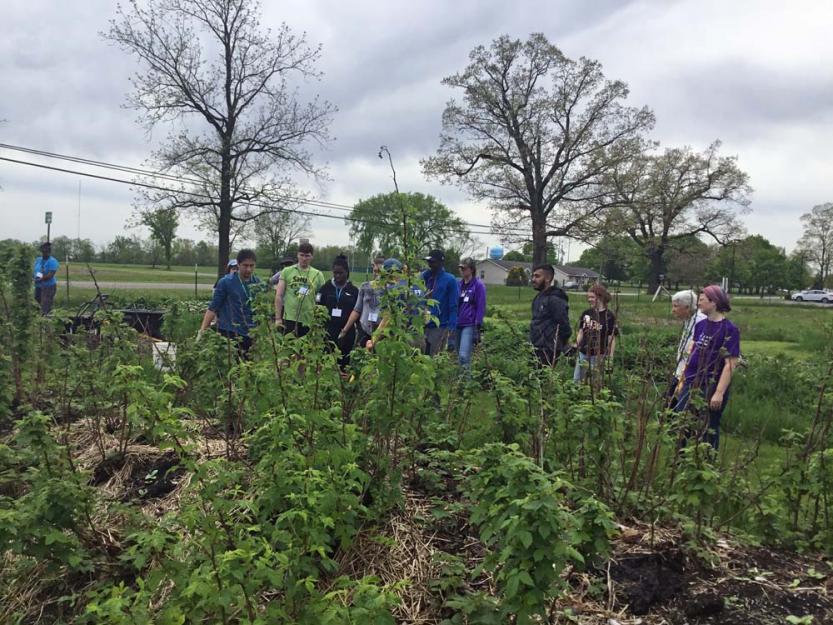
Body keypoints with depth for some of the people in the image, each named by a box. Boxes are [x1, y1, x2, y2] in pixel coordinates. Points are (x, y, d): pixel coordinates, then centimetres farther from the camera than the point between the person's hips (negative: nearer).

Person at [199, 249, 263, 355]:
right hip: (229, 334, -3)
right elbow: (213, 308, -3)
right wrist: (202, 331, -10)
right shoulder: (226, 282, -5)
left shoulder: (258, 283, 6)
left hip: (250, 335, 4)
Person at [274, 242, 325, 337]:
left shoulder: (318, 275, 6)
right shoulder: (287, 271, 3)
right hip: (289, 319, -1)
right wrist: (278, 318, -4)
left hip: (309, 321, 1)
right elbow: (279, 296, 2)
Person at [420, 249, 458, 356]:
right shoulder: (425, 277, 10)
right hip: (423, 324, 5)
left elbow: (453, 306, -8)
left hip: (440, 326, -5)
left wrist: (451, 327, -14)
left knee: (433, 357, -1)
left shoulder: (449, 280, -5)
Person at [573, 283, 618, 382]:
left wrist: (610, 357, -9)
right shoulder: (586, 313, 7)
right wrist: (575, 347, 7)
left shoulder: (609, 316, -5)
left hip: (598, 355, -4)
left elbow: (612, 339, -5)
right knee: (576, 380, 6)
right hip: (583, 353, 5)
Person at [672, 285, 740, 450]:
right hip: (691, 385, 7)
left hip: (711, 388, -7)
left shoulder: (729, 329, -12)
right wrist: (683, 380, 16)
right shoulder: (700, 325, 8)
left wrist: (719, 393, -21)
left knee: (708, 431, 5)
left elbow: (730, 364, -16)